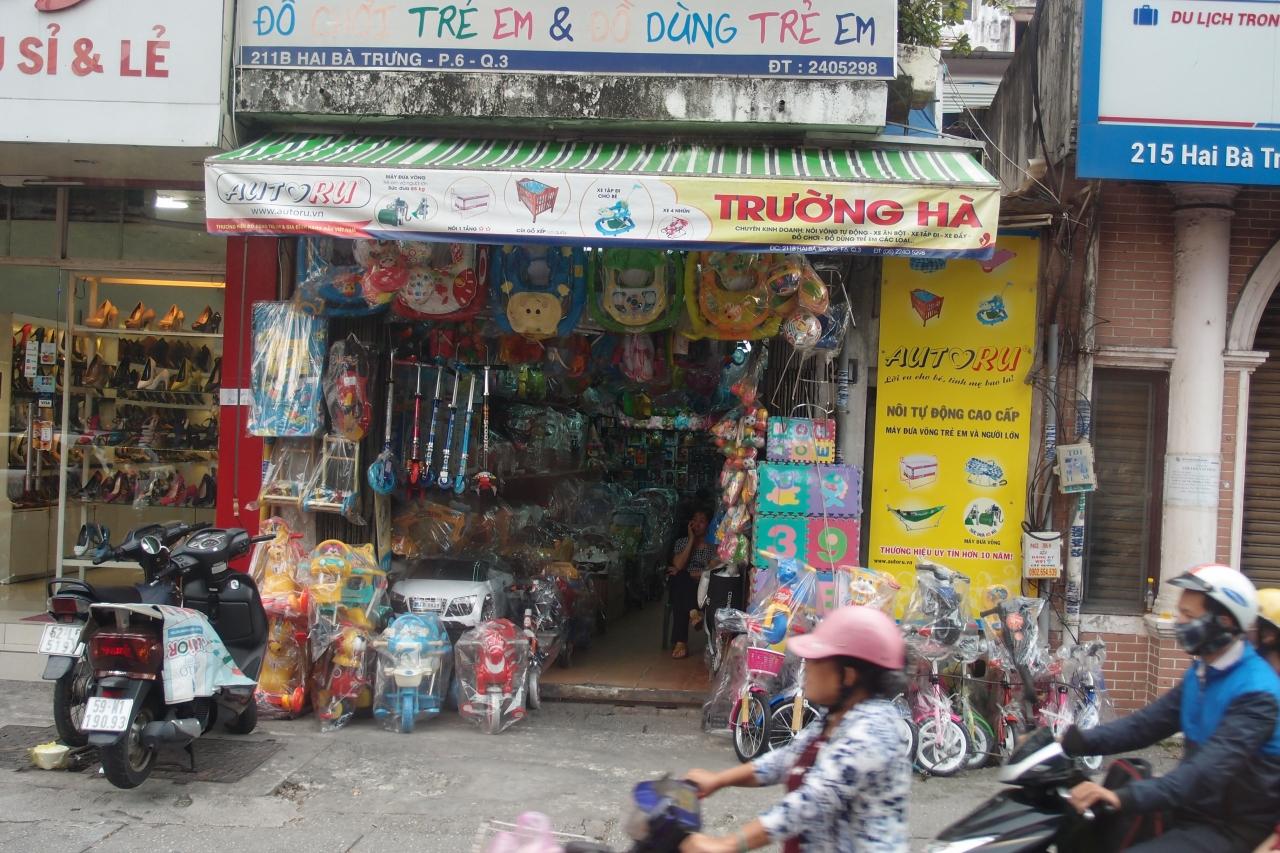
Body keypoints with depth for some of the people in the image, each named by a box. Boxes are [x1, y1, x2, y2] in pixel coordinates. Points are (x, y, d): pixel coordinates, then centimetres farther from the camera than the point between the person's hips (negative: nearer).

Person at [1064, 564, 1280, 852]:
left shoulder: (1257, 693, -21)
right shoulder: (1201, 672, 9)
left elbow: (1209, 770, -32)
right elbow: (1149, 722, 5)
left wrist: (1124, 798, -43)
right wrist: (1074, 741, -9)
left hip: (1231, 829, -9)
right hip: (1190, 811, 9)